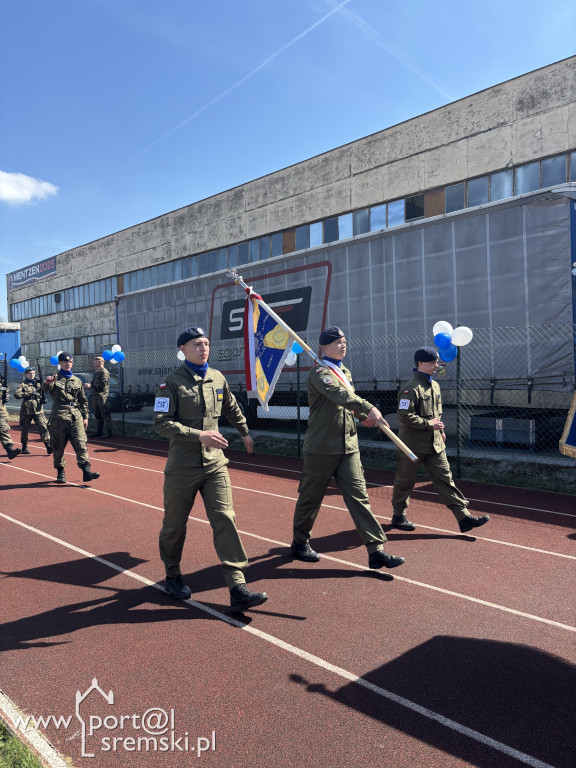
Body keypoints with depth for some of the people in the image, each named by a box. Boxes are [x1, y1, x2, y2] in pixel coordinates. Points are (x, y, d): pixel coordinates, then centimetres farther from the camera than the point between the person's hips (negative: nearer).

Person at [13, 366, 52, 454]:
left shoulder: (38, 383, 13)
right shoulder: (22, 384, 2)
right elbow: (16, 394, -11)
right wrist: (30, 393, -18)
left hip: (38, 410, 1)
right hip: (26, 410, -1)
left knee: (43, 426, -11)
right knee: (24, 429, 9)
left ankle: (48, 446, -13)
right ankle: (24, 447, 25)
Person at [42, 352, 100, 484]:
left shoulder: (77, 381, 16)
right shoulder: (55, 378, 6)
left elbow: (83, 400, 19)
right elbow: (46, 388, -16)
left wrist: (85, 417, 12)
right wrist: (47, 382, -39)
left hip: (76, 415, 2)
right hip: (58, 415, -2)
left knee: (81, 443, -9)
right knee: (58, 446, 5)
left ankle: (86, 471, -15)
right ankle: (60, 472, 18)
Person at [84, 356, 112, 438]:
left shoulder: (104, 372, -12)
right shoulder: (96, 372, 19)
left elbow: (102, 386, -20)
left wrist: (90, 386, -16)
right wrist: (88, 386, 4)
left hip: (103, 396, -10)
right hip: (96, 396, 10)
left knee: (105, 415, -7)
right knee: (97, 415, 14)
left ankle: (108, 432, -5)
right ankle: (99, 431, 23)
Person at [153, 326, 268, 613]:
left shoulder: (218, 379, 8)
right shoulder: (171, 382, -8)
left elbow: (232, 409, 25)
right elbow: (161, 423, -15)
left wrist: (245, 433, 37)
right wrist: (199, 435, -22)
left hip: (214, 463, 4)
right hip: (182, 467, -3)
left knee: (225, 519, -6)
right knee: (175, 524, 11)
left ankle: (237, 589, -5)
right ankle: (172, 576, 35)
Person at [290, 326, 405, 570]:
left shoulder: (346, 373, 15)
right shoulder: (319, 373, -11)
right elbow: (339, 395, -28)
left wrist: (364, 416, 4)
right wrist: (369, 408, -37)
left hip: (349, 447, 7)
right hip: (321, 448, -6)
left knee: (359, 497, 2)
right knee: (310, 498, 7)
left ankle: (376, 551, 2)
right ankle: (299, 543, 27)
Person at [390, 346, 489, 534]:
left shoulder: (435, 385, 13)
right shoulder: (411, 388, -16)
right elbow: (404, 415, -22)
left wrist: (441, 430, 12)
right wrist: (429, 424, -18)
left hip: (434, 442, 8)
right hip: (413, 442, -8)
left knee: (445, 478, 5)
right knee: (405, 481, 6)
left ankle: (464, 517, 4)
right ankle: (398, 516, 22)